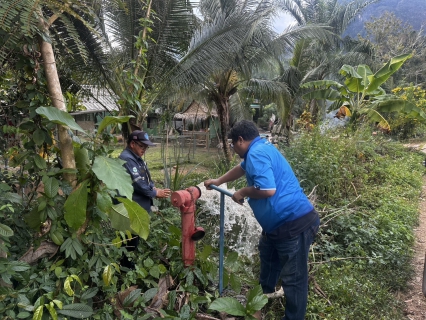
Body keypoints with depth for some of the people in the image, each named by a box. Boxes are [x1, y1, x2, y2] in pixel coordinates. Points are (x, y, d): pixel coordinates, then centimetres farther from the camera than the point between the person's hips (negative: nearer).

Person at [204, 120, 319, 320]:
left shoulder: (256, 153, -20)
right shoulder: (260, 149, 14)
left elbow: (268, 190, -31)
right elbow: (242, 168, 32)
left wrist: (243, 193, -12)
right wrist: (218, 181, 40)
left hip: (295, 223, -12)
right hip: (278, 222, 12)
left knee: (293, 278, 1)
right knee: (267, 256, 32)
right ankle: (264, 296, 56)